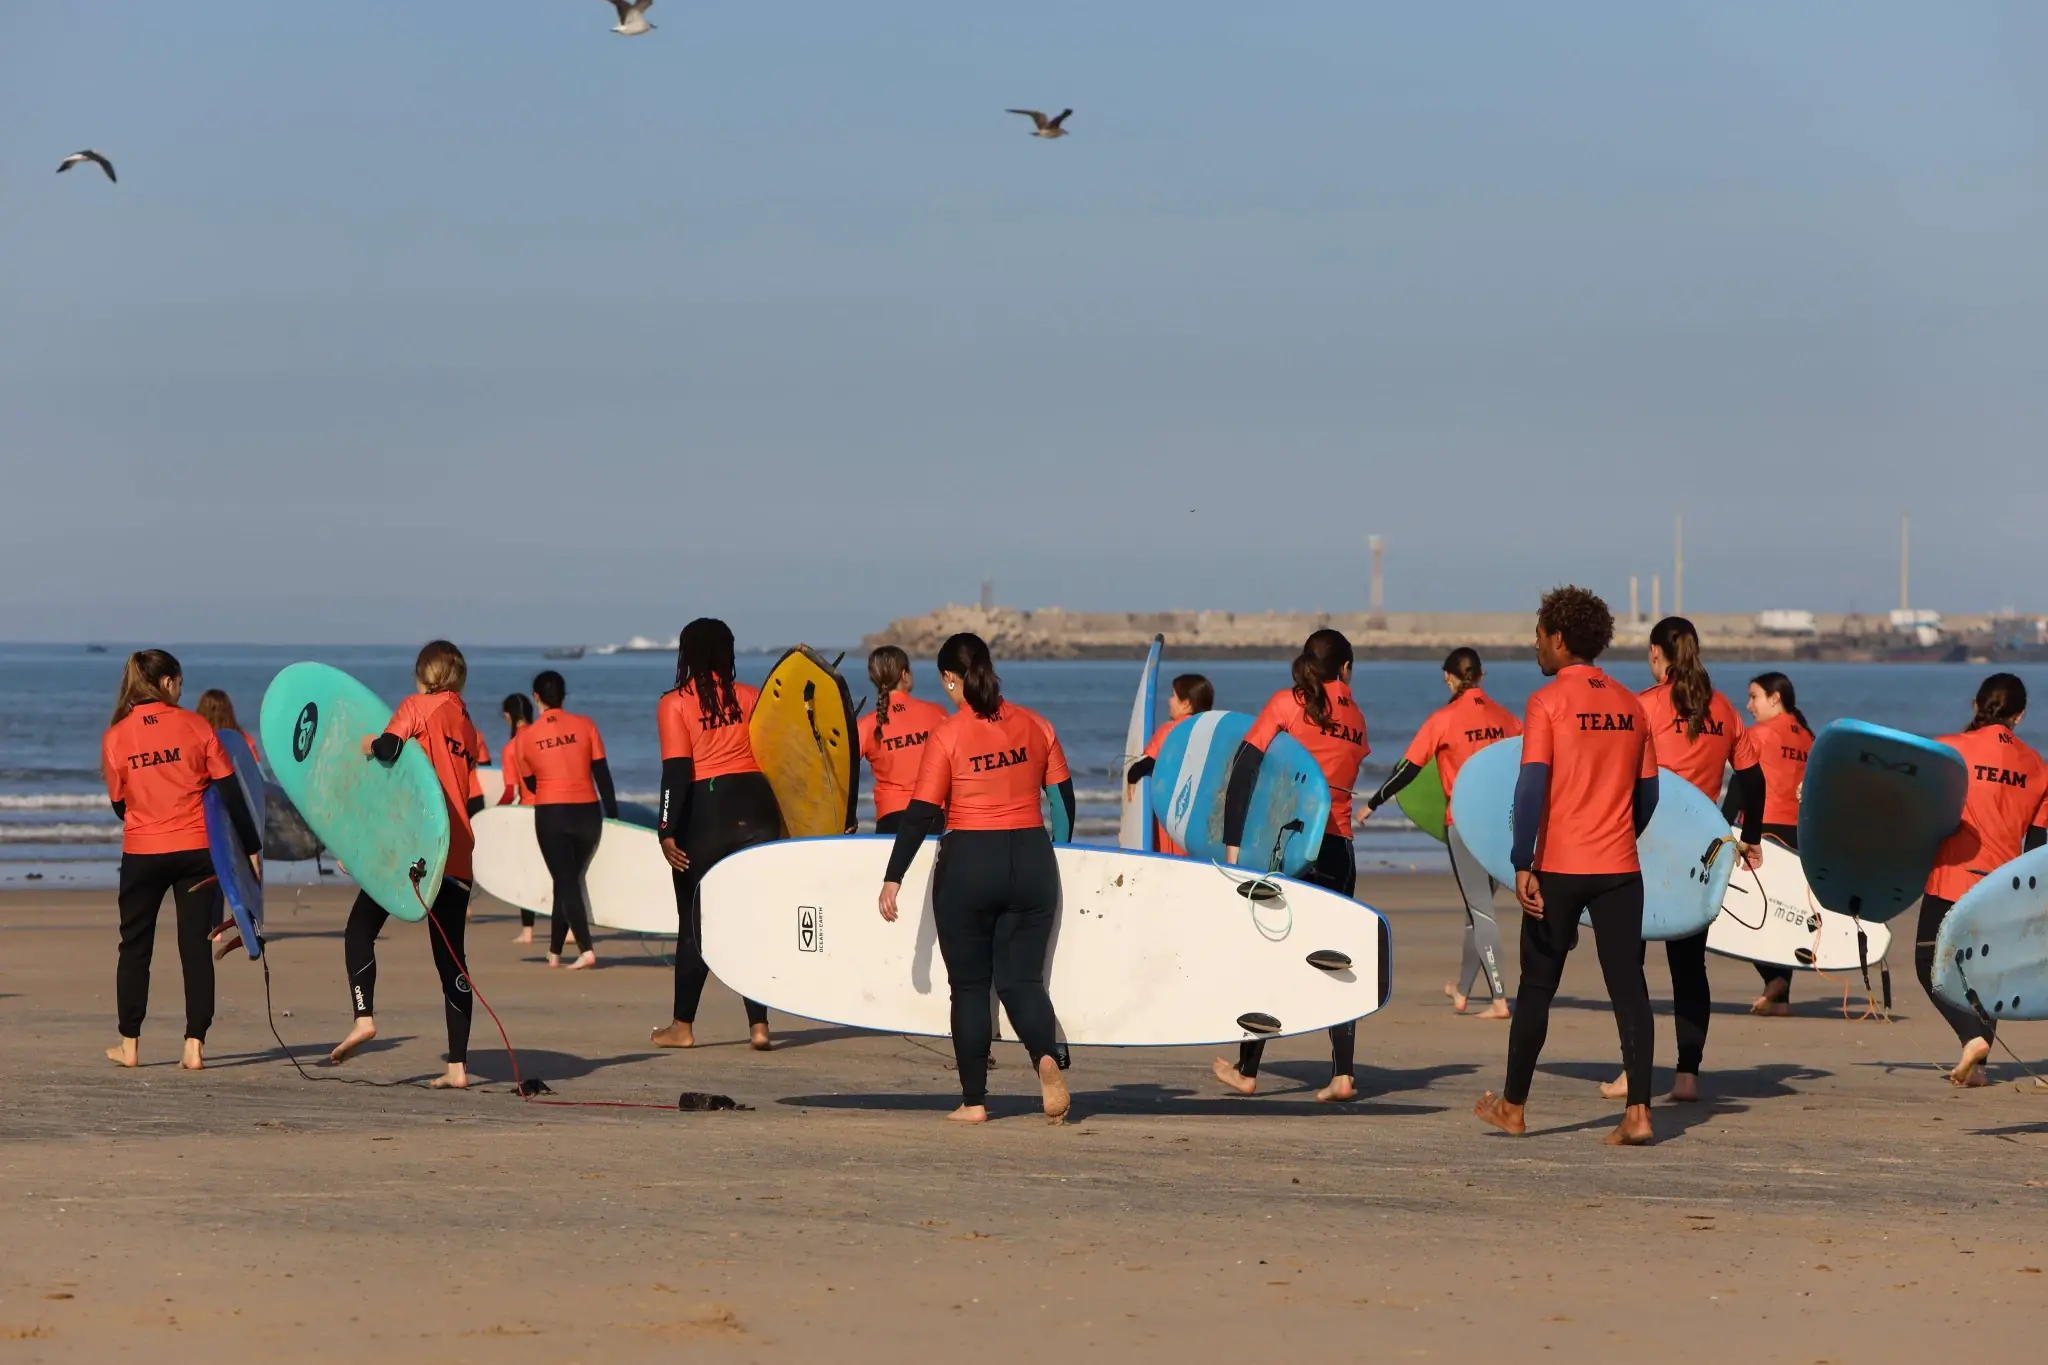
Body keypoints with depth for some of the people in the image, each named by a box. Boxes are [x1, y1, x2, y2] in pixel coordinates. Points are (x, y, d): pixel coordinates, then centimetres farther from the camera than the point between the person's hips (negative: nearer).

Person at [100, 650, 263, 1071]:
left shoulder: (115, 737, -2)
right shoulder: (195, 726, -4)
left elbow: (118, 803, 6)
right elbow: (230, 791, -3)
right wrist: (252, 847, 3)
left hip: (141, 853, 0)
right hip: (196, 850, 0)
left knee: (135, 946, 13)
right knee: (196, 946, 4)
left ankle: (129, 1044, 15)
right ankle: (194, 1046, -1)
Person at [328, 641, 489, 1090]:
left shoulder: (418, 707, -1)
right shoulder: (471, 730, 17)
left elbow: (389, 748, -18)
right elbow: (478, 800, 15)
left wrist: (371, 744, 1)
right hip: (458, 855, 6)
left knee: (361, 926, 7)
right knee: (451, 959, 7)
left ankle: (364, 1016, -14)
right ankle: (458, 1065, 3)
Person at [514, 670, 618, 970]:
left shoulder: (525, 738, 0)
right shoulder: (584, 725, 0)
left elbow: (530, 784, 9)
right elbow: (602, 774, 0)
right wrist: (612, 815, 5)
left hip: (550, 815, -2)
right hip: (588, 812, 2)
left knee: (565, 881, -1)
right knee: (570, 880, 15)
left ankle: (586, 949, -18)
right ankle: (554, 951, 22)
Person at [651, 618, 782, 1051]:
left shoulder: (675, 704, -4)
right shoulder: (750, 697, 6)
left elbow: (677, 771, -11)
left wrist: (668, 832, -10)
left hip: (706, 810, -3)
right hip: (756, 805, 3)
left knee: (696, 920, 8)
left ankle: (683, 1026, 15)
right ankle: (759, 1025, 2)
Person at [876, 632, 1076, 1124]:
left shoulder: (947, 737, -9)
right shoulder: (1036, 726, 3)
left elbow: (920, 815, -10)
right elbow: (1065, 799, 9)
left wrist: (892, 879, -5)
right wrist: (1056, 851, 25)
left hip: (967, 866, -3)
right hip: (1033, 862, 3)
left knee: (969, 986, 9)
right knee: (1022, 979, 6)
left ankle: (974, 1100, 10)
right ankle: (1047, 1056, -24)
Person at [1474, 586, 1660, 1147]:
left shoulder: (1548, 703, -8)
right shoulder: (1630, 706, 9)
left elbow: (1532, 787, -15)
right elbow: (1647, 793, 14)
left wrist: (1522, 865, -14)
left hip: (1559, 868, -4)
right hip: (1620, 869, 4)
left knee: (1537, 987, 8)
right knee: (1628, 987, 1)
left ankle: (1513, 1107, 19)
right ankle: (1638, 1112, -7)